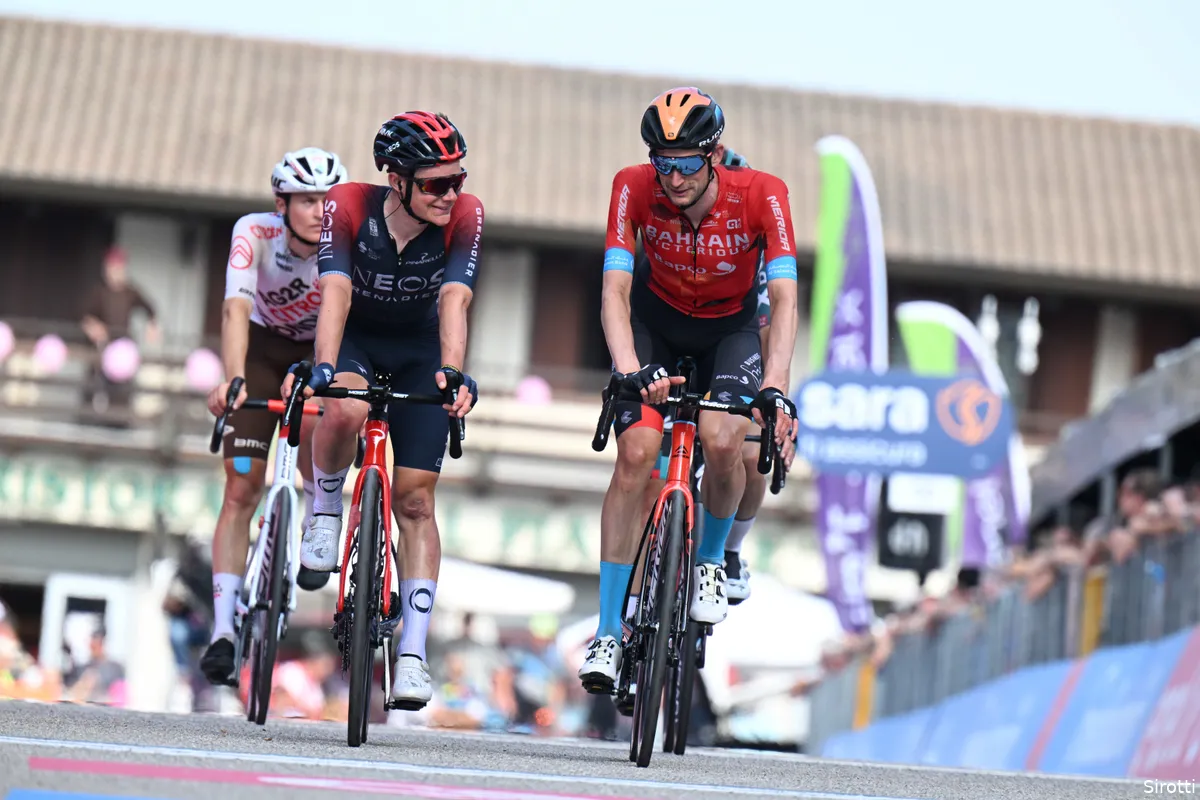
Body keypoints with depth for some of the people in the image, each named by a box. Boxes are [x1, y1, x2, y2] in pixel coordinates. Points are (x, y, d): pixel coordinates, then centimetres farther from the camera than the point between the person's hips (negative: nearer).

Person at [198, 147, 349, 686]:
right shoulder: (255, 234, -29)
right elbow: (236, 309, -42)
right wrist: (232, 380, -57)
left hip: (324, 348, 1)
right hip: (263, 346, -1)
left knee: (313, 425, -29)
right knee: (241, 489, -9)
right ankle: (223, 632, -10)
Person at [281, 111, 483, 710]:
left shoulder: (464, 217, -24)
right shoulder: (348, 206, -26)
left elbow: (453, 302, -33)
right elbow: (336, 294, -36)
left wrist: (451, 373, -50)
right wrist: (324, 367, -51)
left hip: (419, 351, 1)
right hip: (353, 340, -1)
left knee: (415, 500, -7)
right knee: (346, 411, -37)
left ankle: (412, 652, -4)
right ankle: (325, 510, -7)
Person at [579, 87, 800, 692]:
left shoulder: (760, 194, -29)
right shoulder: (633, 189, -27)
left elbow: (784, 299, -34)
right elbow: (615, 292, -31)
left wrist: (774, 388, -47)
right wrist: (629, 371, -48)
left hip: (731, 327, 0)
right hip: (656, 320, 0)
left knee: (722, 444, -26)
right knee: (636, 452, -19)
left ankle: (712, 559, 8)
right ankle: (608, 633, -12)